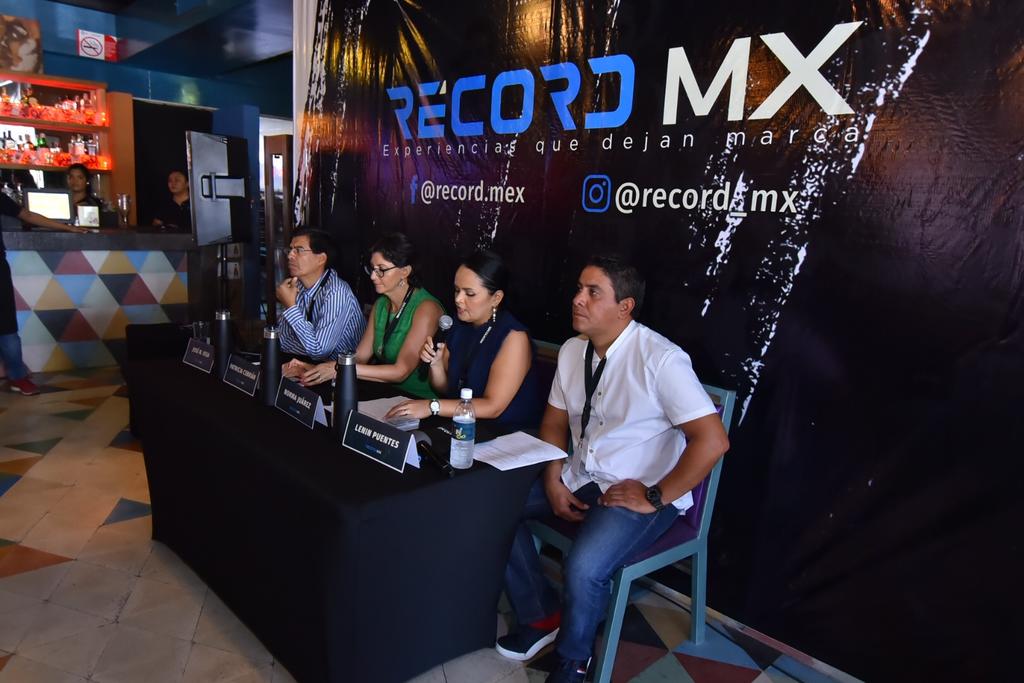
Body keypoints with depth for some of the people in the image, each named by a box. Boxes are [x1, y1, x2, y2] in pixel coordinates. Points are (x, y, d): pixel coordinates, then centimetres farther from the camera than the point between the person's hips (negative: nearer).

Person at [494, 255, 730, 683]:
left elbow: (712, 440, -25)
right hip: (580, 478, 7)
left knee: (583, 570, -29)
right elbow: (554, 423, 12)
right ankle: (540, 616, 14)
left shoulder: (659, 359, -21)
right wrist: (553, 482, -2)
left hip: (640, 492, -7)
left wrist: (655, 498, -19)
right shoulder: (572, 351, 2)